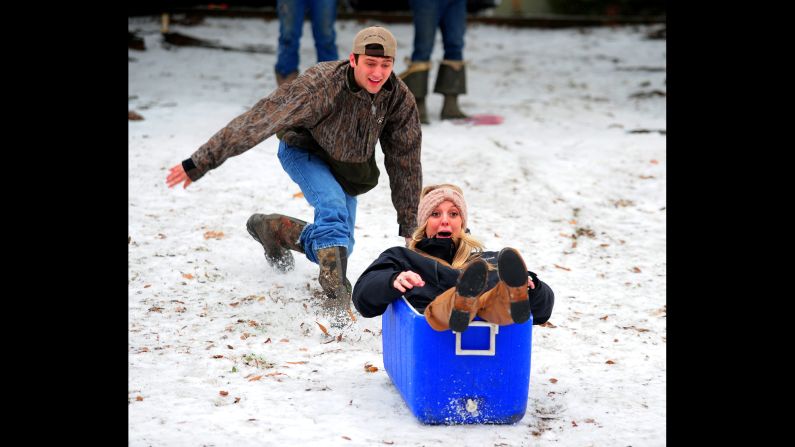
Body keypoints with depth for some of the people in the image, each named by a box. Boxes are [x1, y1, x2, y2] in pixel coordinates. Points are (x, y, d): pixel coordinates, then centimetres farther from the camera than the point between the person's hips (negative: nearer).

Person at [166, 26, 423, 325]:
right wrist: (200, 163, -34)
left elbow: (406, 163, -10)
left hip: (347, 165, 5)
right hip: (304, 151, -5)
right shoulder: (320, 85, -37)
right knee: (333, 208, -34)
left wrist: (410, 227, -5)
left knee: (339, 247, 8)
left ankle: (271, 229, 32)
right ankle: (336, 292, -28)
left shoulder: (400, 99, -23)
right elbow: (258, 122, -35)